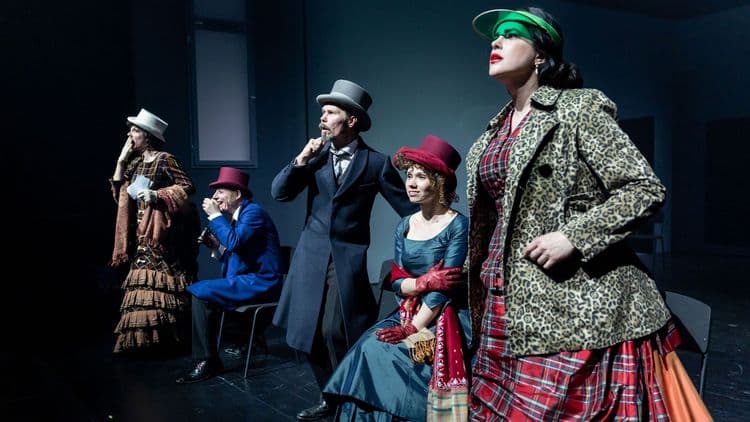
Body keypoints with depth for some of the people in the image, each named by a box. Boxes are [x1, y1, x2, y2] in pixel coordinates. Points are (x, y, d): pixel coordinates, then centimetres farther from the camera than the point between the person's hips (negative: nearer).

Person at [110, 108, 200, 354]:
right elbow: (118, 194, 12)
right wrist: (121, 161, 8)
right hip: (141, 232, 7)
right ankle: (142, 339, 10)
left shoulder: (165, 159, -6)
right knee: (143, 284, 6)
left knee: (160, 283, -8)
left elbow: (187, 187, -8)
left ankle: (163, 339, -3)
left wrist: (157, 195, -19)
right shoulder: (135, 162, 14)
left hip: (162, 231, -7)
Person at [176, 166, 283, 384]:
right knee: (198, 290, 9)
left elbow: (234, 242, -26)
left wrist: (215, 216, -16)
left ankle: (206, 361, -9)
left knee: (200, 293, -16)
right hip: (246, 280, 10)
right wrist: (216, 246, 3)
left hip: (260, 283, -10)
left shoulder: (253, 212, -11)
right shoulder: (236, 216, 16)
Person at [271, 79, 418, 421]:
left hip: (348, 259, -4)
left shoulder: (376, 162, -5)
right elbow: (279, 193, 3)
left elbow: (409, 209, -2)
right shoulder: (317, 155, 6)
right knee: (311, 333, 9)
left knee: (336, 332, -11)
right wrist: (301, 160, -9)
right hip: (311, 255, 5)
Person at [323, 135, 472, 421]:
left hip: (446, 318, -5)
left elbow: (444, 289, -15)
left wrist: (412, 329, -18)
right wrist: (426, 282, -17)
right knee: (370, 348, -18)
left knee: (391, 353, -24)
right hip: (409, 312, 5)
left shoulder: (458, 225, -10)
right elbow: (397, 282, 3)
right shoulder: (404, 226, 8)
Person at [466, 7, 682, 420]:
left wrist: (573, 236, -19)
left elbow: (646, 189, -9)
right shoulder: (492, 134, 15)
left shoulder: (578, 109, -5)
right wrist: (482, 296, 20)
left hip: (569, 302, -6)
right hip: (505, 301, 7)